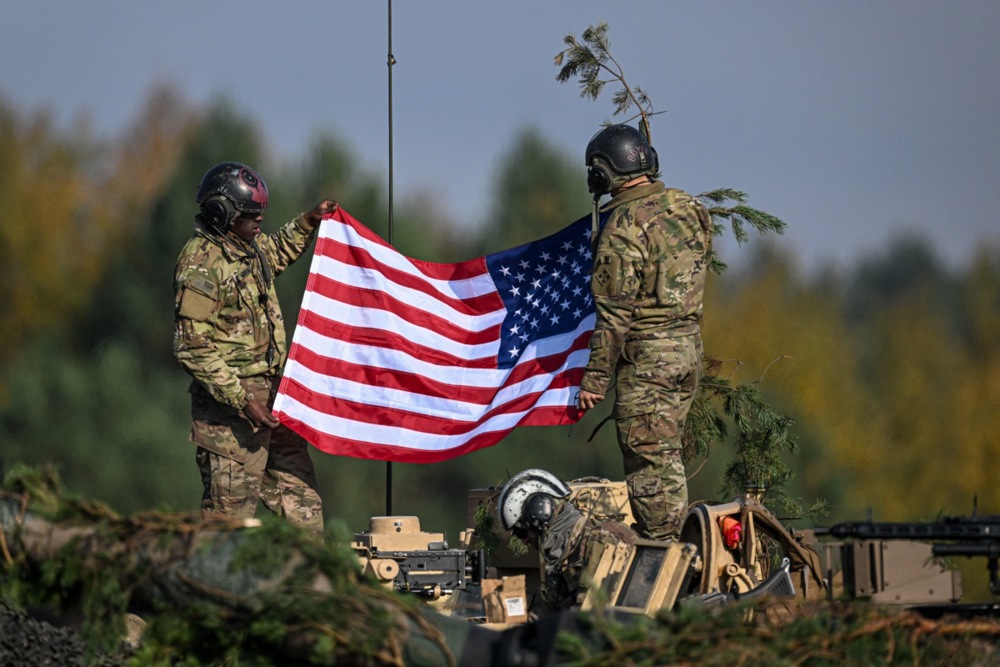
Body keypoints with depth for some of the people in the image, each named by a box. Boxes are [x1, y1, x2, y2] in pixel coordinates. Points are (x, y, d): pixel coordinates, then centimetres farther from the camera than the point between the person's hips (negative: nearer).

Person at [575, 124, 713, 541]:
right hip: (689, 347, 8)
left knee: (649, 460, -2)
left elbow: (615, 313, -17)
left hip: (646, 356, -8)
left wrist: (596, 377, -12)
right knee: (666, 454, 17)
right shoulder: (687, 207, 6)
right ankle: (670, 543, 22)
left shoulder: (625, 226, -17)